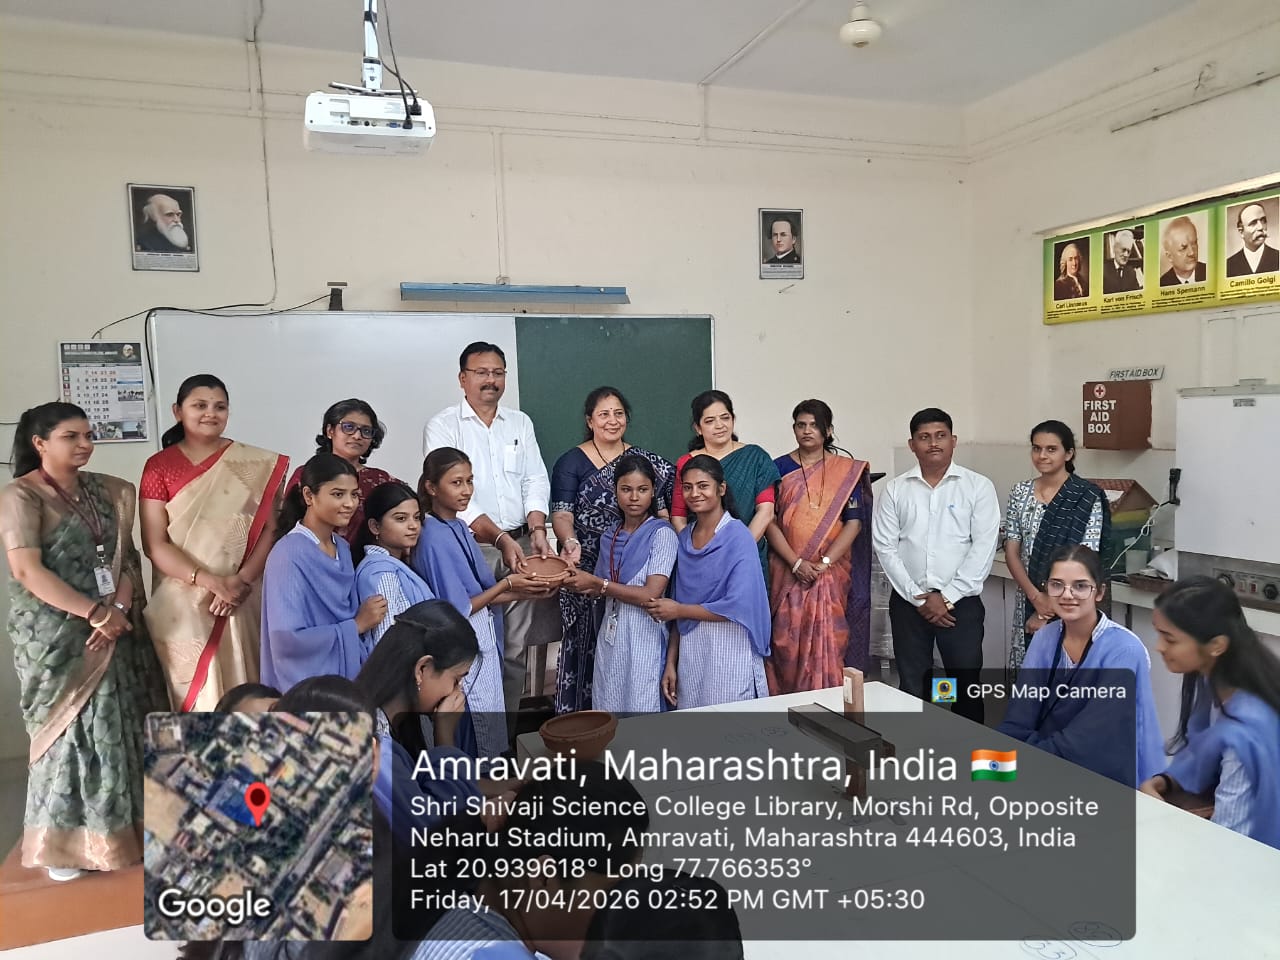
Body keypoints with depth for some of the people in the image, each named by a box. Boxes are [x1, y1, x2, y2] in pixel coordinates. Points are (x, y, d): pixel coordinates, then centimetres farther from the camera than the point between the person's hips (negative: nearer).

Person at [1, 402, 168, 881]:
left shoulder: (107, 491, 9)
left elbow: (125, 556, 6)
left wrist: (118, 609, -11)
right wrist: (93, 612, -20)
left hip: (115, 629, 5)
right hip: (56, 635, -5)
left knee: (120, 728, 8)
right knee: (70, 730, 1)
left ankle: (120, 824, 22)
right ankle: (65, 841, 15)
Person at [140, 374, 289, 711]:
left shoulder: (255, 465, 3)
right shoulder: (159, 466, 1)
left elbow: (270, 530, -1)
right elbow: (155, 544, -4)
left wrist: (242, 581, -15)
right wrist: (208, 580, -17)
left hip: (242, 602, 1)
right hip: (182, 605, 0)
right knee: (192, 693, 4)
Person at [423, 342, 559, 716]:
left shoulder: (520, 423, 14)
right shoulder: (443, 426, -1)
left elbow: (536, 481, 9)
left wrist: (538, 530, -9)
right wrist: (501, 538, -19)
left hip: (519, 546, 4)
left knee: (516, 646, 7)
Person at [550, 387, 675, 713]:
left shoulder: (645, 461, 11)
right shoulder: (571, 462, 2)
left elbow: (661, 512, 11)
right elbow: (561, 513, -9)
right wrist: (570, 541, -29)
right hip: (588, 574, -2)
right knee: (590, 645, -1)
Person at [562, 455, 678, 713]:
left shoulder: (662, 533, -9)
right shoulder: (610, 535, 9)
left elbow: (651, 595, -17)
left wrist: (597, 583, -13)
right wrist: (577, 583, -4)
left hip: (644, 637, -5)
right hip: (610, 636, 6)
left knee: (641, 711, 1)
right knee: (607, 709, 11)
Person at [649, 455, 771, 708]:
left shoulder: (737, 536, -9)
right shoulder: (684, 538, 8)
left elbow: (738, 606, -16)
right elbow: (680, 606, 11)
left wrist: (678, 610, -8)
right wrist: (671, 662, 6)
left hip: (729, 648, -5)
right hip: (689, 649, 5)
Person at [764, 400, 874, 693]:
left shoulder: (847, 471, 4)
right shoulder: (779, 468, 4)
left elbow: (854, 522, -2)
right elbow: (770, 521, -2)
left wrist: (823, 563, -13)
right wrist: (796, 563, -13)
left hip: (831, 573, 0)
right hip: (787, 572, 0)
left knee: (827, 644, -3)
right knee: (787, 643, 1)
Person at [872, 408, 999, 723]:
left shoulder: (978, 486, -1)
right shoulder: (895, 489, 4)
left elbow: (984, 547, -7)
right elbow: (885, 547, -1)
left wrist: (947, 597, -11)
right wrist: (917, 598, -8)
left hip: (961, 603, -2)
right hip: (908, 603, 2)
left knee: (966, 685, 6)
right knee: (911, 687, 11)